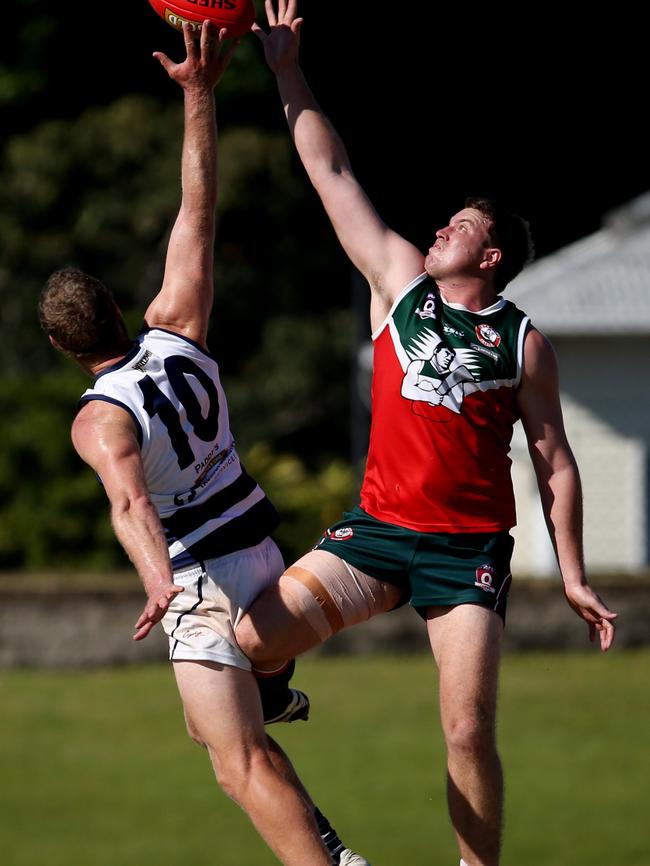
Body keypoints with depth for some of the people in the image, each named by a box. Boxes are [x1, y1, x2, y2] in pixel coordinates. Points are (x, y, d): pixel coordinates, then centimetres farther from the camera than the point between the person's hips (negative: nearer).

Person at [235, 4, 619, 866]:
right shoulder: (399, 281, 9)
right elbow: (332, 173, 10)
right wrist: (290, 74, 8)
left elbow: (554, 462, 6)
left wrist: (573, 575, 0)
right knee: (253, 637, -17)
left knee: (469, 734, -11)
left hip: (470, 548, -2)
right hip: (377, 528, 2)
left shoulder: (524, 343, 3)